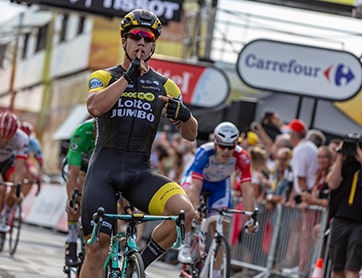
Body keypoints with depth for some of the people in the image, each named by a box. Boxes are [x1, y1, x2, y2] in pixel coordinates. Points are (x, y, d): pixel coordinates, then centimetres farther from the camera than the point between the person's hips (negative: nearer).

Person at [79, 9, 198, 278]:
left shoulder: (165, 86, 10)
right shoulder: (104, 77, 5)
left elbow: (190, 135, 8)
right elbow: (95, 107, -17)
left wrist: (184, 114, -14)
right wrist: (128, 77, -18)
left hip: (140, 172, 2)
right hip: (104, 169, -2)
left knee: (184, 210, -25)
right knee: (97, 247, -9)